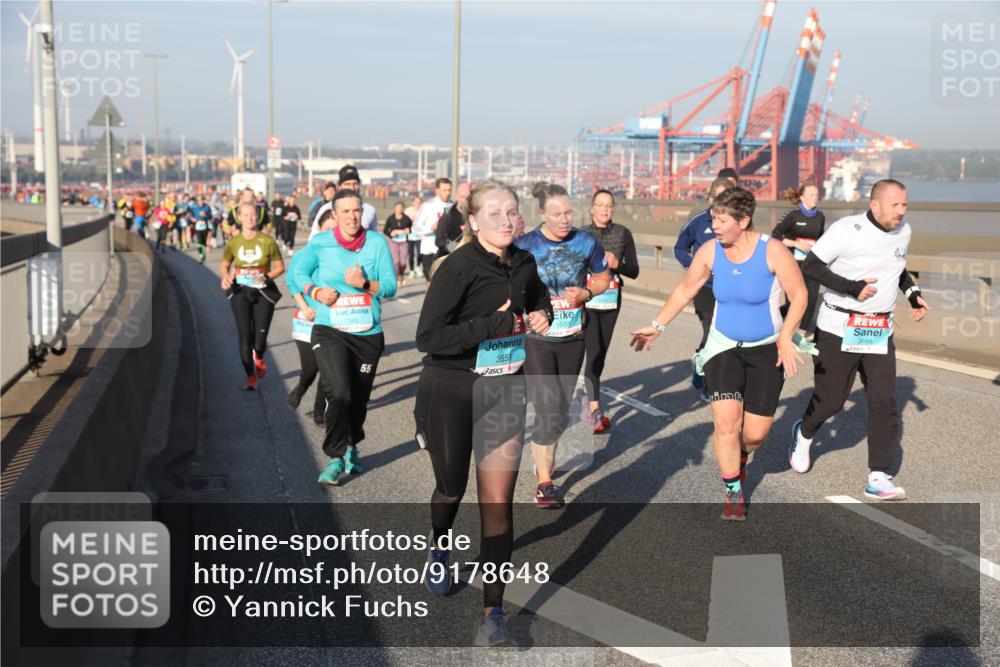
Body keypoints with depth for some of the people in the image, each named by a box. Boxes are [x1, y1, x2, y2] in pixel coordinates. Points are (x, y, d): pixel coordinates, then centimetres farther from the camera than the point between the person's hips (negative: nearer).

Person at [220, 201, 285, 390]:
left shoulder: (267, 241, -5)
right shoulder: (233, 242, 1)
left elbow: (280, 267, 2)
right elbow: (225, 265, 14)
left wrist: (267, 276, -17)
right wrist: (226, 277, -8)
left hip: (263, 292, -1)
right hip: (240, 292, 1)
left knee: (260, 338, -1)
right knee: (245, 335, -7)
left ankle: (258, 358, 37)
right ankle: (250, 377, 5)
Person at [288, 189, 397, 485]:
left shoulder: (377, 242, 0)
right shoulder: (320, 243, -1)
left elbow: (390, 285, -2)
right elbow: (296, 274, 2)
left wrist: (365, 284, -21)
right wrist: (316, 291, -15)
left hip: (368, 334, 2)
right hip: (329, 331, -2)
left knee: (359, 399, 14)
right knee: (339, 394, -20)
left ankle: (351, 446, 42)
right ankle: (338, 457, -2)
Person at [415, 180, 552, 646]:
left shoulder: (523, 263, 3)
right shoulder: (457, 268, -17)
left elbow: (538, 295, 27)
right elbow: (428, 337, -23)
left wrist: (541, 315, 3)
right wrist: (494, 325, -25)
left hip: (505, 392, 4)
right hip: (451, 392, -3)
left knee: (498, 499, -4)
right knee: (452, 487, 15)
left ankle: (493, 610, 3)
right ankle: (439, 545, 51)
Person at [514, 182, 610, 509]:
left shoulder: (585, 242, -4)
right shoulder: (525, 246, -11)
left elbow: (602, 278, 9)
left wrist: (586, 292, -10)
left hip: (573, 338, 4)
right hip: (536, 339, -3)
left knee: (561, 411, 16)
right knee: (548, 411, -11)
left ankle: (545, 459, 40)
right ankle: (544, 484, -1)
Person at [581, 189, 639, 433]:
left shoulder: (623, 233, 0)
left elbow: (634, 271, 1)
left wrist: (616, 264, -16)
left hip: (611, 301, 3)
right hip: (586, 301, -3)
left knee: (601, 354, 12)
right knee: (593, 353, -13)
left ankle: (589, 395, 33)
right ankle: (595, 410, -17)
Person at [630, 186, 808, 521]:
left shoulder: (772, 251, -17)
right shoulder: (710, 251, -7)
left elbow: (799, 295, -10)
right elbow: (685, 290, 7)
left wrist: (785, 338, -19)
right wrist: (657, 326, 3)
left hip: (767, 349, -2)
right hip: (723, 346, 2)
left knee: (756, 433, 1)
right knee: (726, 420, -14)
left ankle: (740, 457, 39)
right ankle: (734, 493, 6)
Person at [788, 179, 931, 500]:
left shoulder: (903, 231, 6)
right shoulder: (846, 230, -15)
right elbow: (810, 266, -17)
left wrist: (913, 294, 10)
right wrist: (853, 289, -22)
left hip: (880, 332, 5)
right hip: (839, 329, -5)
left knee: (884, 402, -4)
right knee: (830, 399, 5)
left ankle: (878, 478, -1)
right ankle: (804, 433, 38)